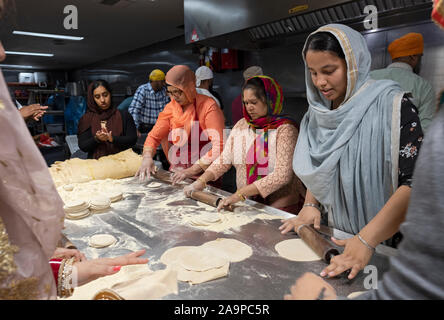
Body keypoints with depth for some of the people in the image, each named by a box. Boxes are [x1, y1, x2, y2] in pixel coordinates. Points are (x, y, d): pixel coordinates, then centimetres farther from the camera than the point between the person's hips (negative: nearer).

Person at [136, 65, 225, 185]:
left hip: (203, 175, -4)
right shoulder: (170, 107, 8)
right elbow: (154, 136, 8)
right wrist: (147, 157, -13)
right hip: (176, 174, 5)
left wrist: (192, 170, -24)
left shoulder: (208, 106, -10)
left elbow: (218, 146, -19)